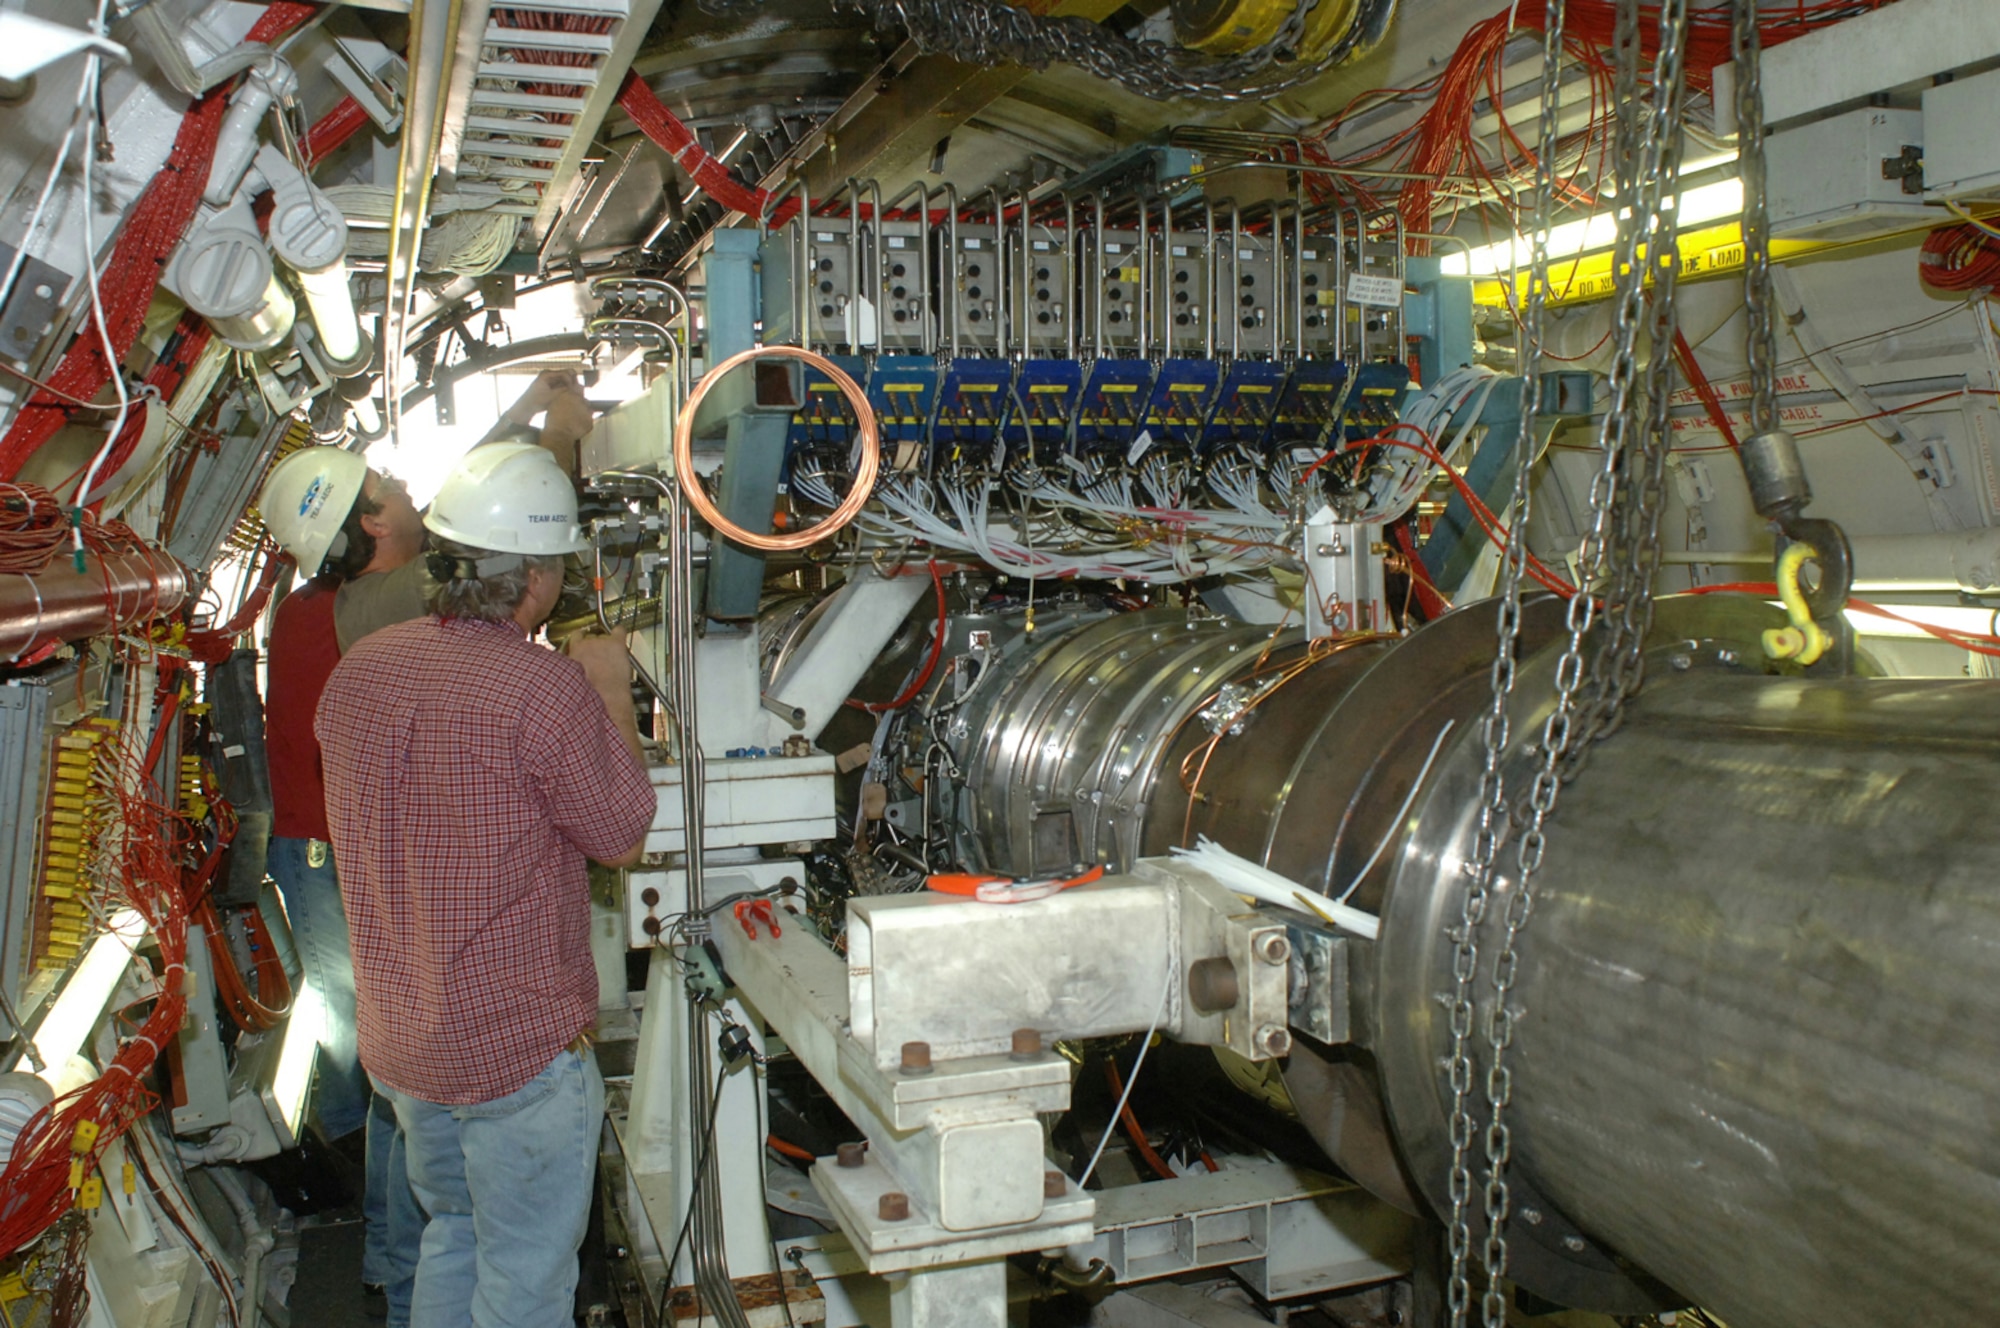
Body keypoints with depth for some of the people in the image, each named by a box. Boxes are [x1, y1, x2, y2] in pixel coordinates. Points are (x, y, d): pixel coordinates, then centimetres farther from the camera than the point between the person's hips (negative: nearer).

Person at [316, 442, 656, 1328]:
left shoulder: (356, 670, -1)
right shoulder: (549, 691, -23)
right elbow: (623, 841, -10)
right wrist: (613, 693, 0)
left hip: (397, 1044, 7)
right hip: (520, 1048, -7)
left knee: (452, 1237, 26)